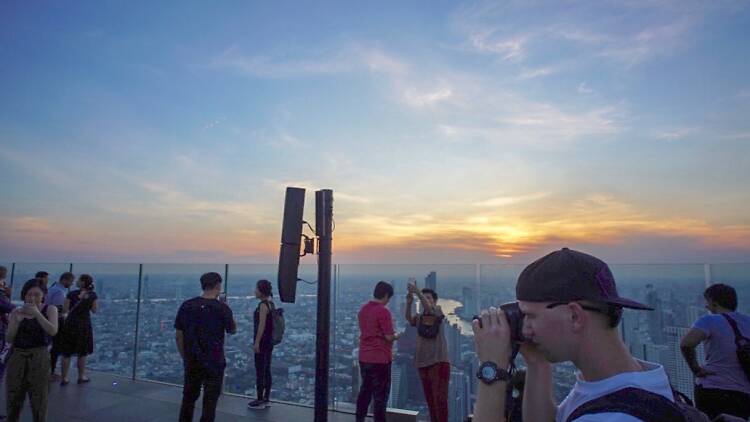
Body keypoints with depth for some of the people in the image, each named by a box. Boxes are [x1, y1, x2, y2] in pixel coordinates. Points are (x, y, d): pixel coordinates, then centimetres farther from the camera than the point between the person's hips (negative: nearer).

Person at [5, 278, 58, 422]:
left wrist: (37, 313, -23)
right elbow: (8, 339, 2)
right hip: (17, 357, 3)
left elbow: (53, 331, -16)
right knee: (13, 400, 11)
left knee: (38, 400, 2)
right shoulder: (16, 311, 6)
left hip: (39, 358, -3)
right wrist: (17, 321, -14)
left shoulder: (50, 309, -1)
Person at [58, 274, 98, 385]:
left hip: (70, 324, -1)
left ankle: (64, 378, 9)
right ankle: (81, 377, 21)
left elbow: (64, 310, -7)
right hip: (85, 324, 1)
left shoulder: (72, 294, -8)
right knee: (82, 353, 14)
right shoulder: (92, 295, -3)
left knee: (66, 353, 7)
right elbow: (95, 310, 4)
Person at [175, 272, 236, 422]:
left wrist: (185, 357, 14)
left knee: (188, 399, 18)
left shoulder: (186, 305, -2)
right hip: (214, 363, -4)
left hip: (191, 362, 4)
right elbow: (232, 330, 4)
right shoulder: (221, 308, -12)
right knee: (209, 402, 5)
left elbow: (178, 335, 3)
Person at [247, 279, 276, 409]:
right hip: (270, 341, 9)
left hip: (262, 342, -9)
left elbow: (262, 325, -20)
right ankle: (266, 399, 19)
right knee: (266, 371, 13)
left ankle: (260, 401, 8)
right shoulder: (270, 303, 10)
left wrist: (256, 342, -19)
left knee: (260, 372, 0)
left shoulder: (263, 305, -16)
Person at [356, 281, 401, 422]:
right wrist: (396, 336, 4)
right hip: (380, 358, -7)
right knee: (380, 394, 3)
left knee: (365, 390, 17)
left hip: (364, 357, 7)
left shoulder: (363, 309, 7)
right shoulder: (383, 311, -17)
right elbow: (389, 337, -17)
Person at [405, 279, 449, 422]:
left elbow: (430, 309, -23)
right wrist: (409, 303, -29)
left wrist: (418, 292, -34)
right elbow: (409, 319, -13)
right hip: (423, 363, 5)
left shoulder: (438, 311, -2)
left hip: (439, 361, -4)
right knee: (429, 399, 12)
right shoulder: (419, 316, 8)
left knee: (440, 399, -6)